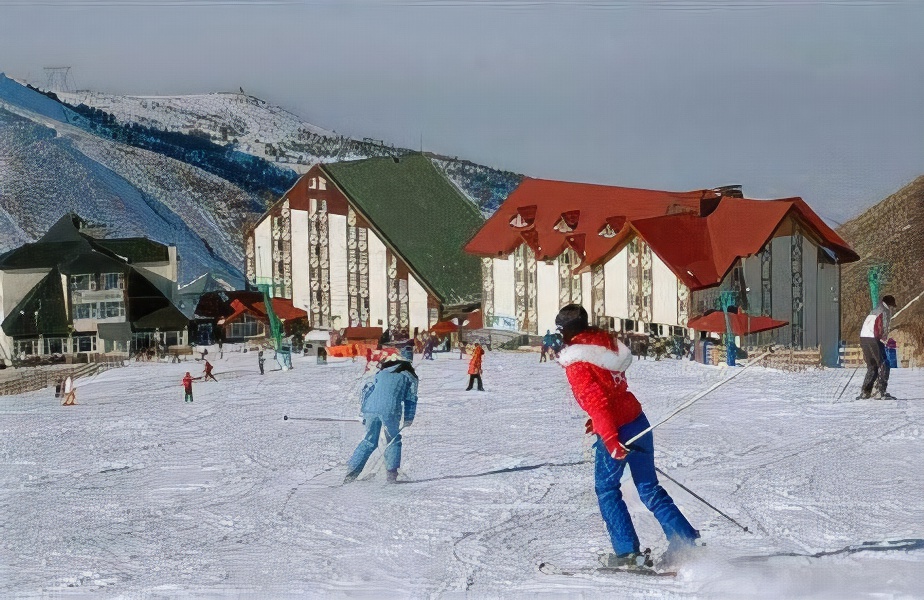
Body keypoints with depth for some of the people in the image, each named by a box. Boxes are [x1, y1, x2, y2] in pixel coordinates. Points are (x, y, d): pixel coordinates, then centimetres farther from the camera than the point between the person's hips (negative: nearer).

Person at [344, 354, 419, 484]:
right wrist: (408, 419, 13)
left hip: (370, 408, 3)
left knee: (369, 441, 16)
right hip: (390, 410, -3)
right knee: (394, 441, 14)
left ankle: (352, 471, 9)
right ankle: (391, 474, 5)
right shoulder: (410, 377, 19)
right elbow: (411, 399, 12)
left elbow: (367, 389, 24)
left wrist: (364, 413, 27)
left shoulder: (382, 373, 28)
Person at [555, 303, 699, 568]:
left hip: (615, 431, -7)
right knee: (650, 489, 14)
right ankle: (686, 541, 8)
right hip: (638, 420, 7)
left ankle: (628, 552, 4)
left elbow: (595, 400, -21)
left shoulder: (576, 363, -12)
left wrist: (611, 440, -25)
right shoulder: (606, 343, 11)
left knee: (606, 489, 9)